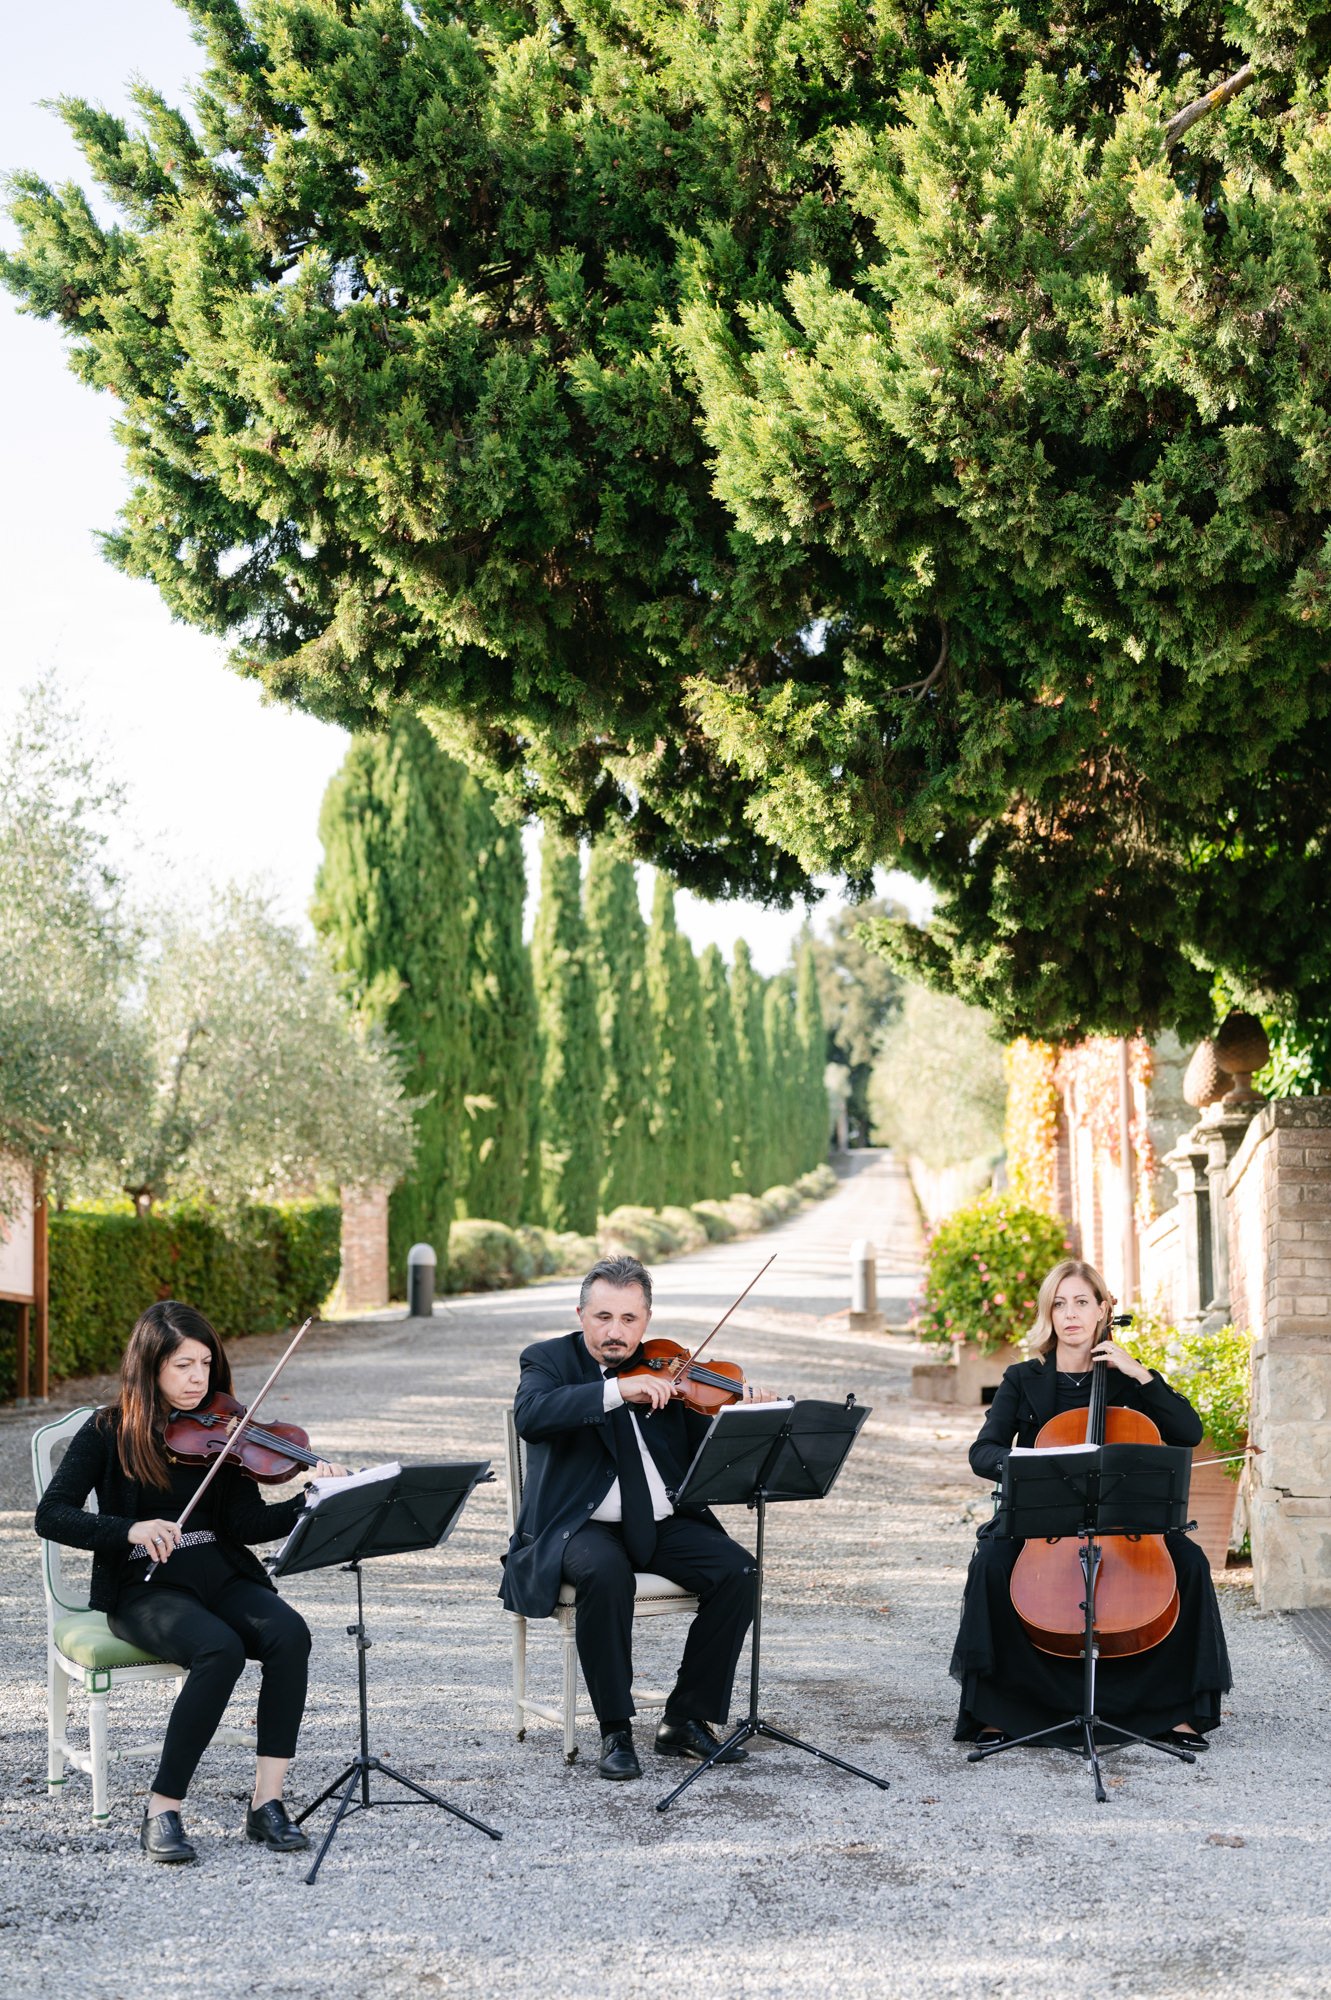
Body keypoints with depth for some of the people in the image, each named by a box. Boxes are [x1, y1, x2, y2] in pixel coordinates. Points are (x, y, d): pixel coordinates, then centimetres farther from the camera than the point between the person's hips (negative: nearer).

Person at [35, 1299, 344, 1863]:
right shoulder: (109, 1432, -1)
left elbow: (247, 1522, -2)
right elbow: (51, 1516, -9)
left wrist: (313, 1502, -19)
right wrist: (130, 1530, -24)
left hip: (221, 1577, 4)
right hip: (143, 1589, -4)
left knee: (289, 1632, -27)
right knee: (220, 1648, -34)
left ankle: (267, 1801, -22)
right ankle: (162, 1811, -23)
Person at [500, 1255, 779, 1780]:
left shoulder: (665, 1372, 10)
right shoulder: (549, 1360, 0)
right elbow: (530, 1416, -24)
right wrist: (617, 1390, -31)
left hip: (662, 1525, 4)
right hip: (582, 1526, -4)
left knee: (736, 1570, -20)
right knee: (606, 1574, -35)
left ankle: (686, 1720, -7)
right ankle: (616, 1731, -20)